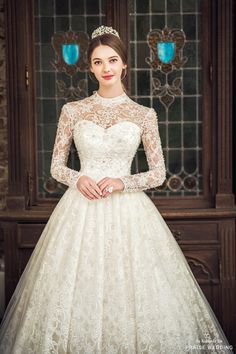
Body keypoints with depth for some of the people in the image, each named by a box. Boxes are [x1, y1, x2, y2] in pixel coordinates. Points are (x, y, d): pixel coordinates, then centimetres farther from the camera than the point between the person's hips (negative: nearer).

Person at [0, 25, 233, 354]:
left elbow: (159, 173, 4)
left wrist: (122, 182, -12)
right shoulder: (72, 111, 5)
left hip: (128, 209, 0)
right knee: (78, 289, 2)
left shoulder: (144, 114, 4)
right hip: (81, 210, 1)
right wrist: (78, 179, -11)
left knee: (130, 288, -1)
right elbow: (56, 167, 9)